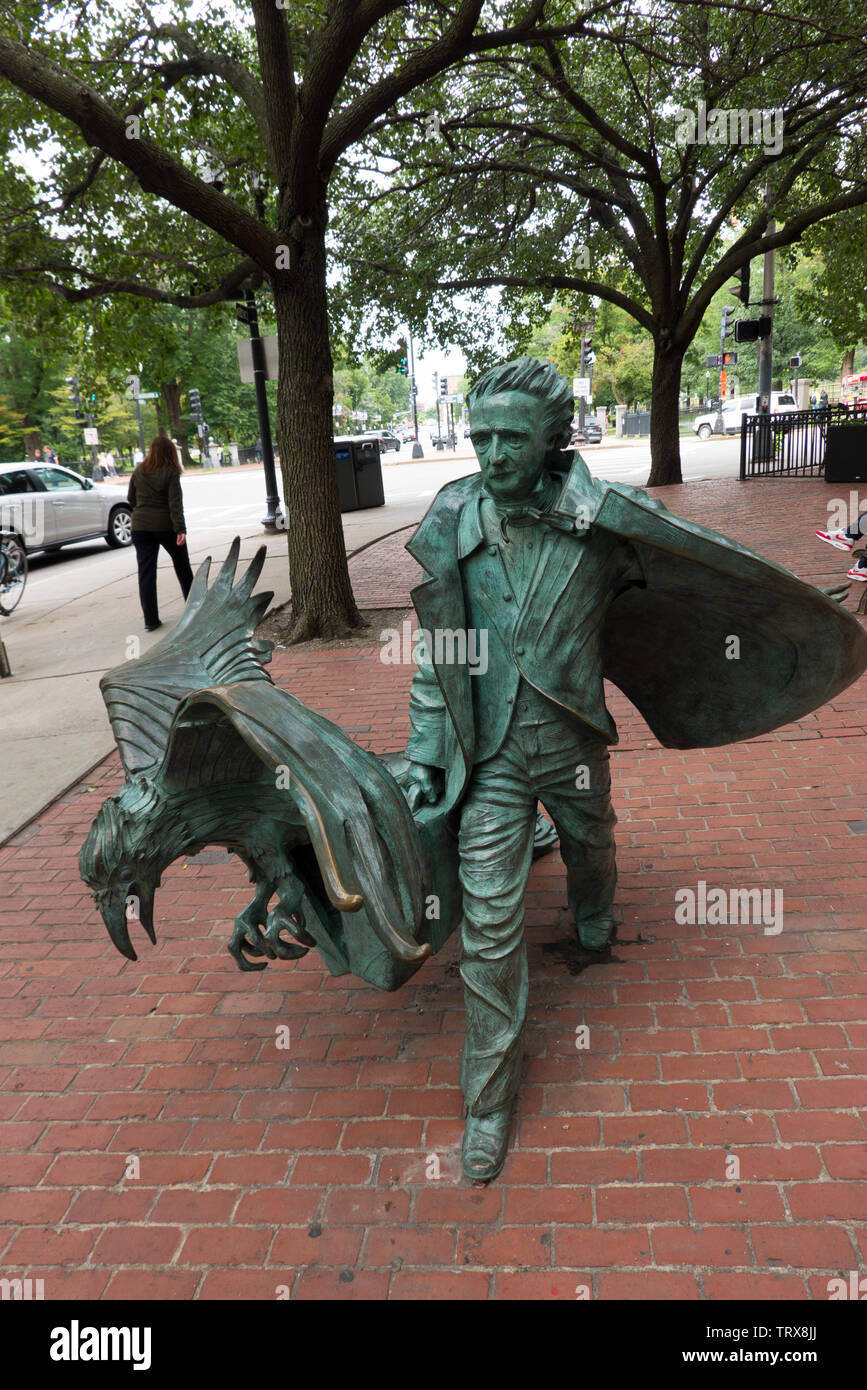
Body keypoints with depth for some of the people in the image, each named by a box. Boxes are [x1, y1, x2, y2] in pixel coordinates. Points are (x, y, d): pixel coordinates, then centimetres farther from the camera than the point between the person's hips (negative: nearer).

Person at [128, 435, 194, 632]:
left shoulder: (139, 472, 5)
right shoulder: (171, 473, -7)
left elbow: (131, 499, 13)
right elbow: (175, 503, -15)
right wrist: (180, 529, -18)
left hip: (140, 527, 3)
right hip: (166, 525, -3)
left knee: (146, 572, 3)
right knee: (182, 565, 17)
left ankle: (151, 619, -1)